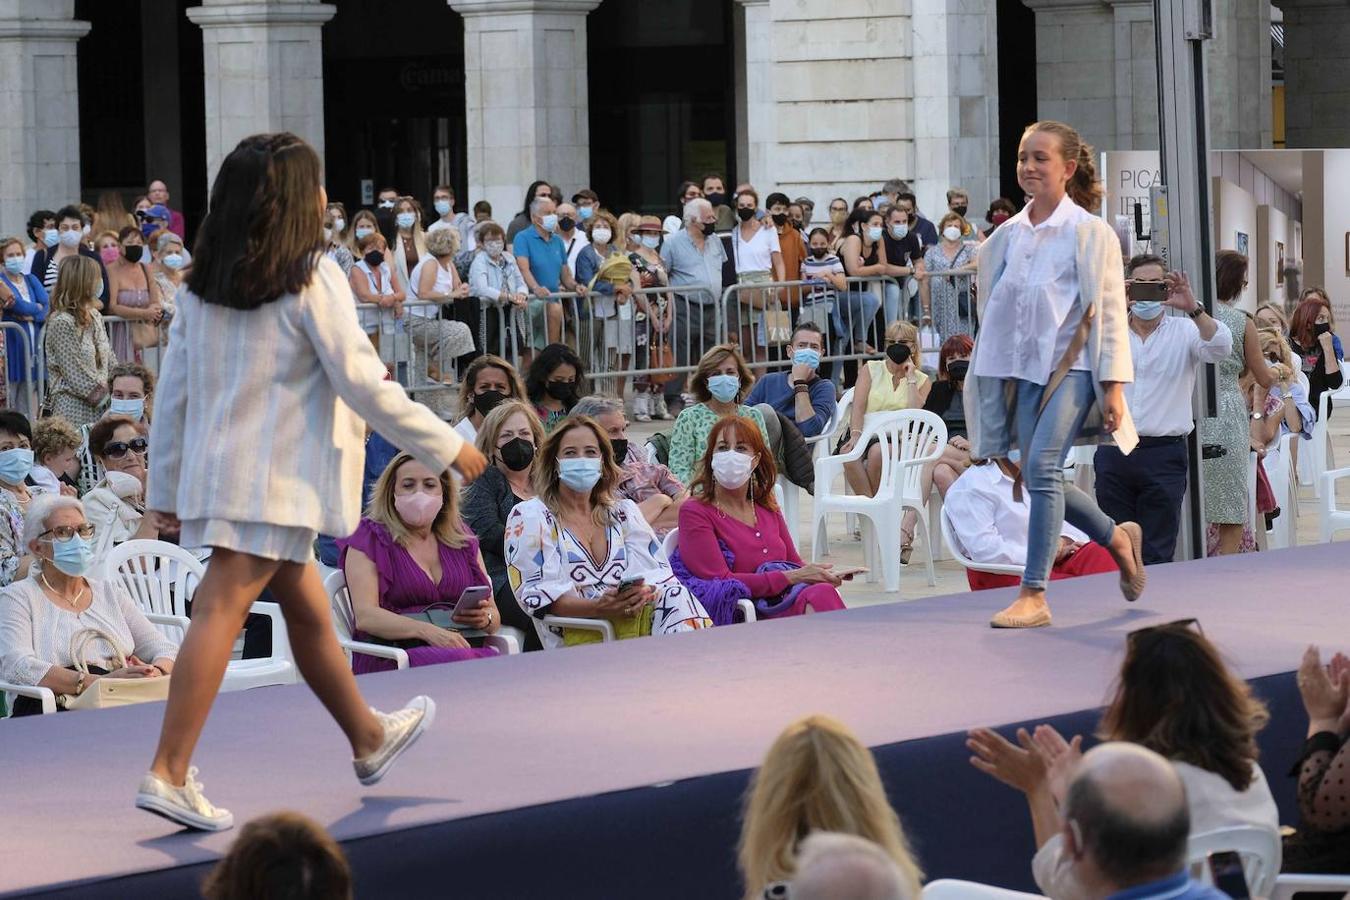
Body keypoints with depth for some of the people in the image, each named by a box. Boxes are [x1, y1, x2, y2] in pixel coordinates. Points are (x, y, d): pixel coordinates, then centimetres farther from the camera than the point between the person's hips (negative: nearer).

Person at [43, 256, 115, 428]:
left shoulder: (94, 316, 16)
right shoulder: (61, 322, -11)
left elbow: (110, 360, 17)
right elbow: (76, 374, -14)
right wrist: (107, 397, -14)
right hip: (74, 405, -8)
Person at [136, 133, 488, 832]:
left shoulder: (201, 286, 8)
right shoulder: (313, 281, -12)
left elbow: (173, 392, 11)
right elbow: (362, 384, -12)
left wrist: (166, 487, 18)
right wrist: (447, 446, -3)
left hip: (212, 472, 8)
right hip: (276, 479, -8)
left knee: (307, 607, 21)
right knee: (222, 612, -11)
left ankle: (369, 737, 36)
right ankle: (169, 772, -16)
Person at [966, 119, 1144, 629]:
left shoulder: (1089, 233, -4)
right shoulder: (1008, 236, 11)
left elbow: (1110, 314, -5)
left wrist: (1113, 387, -10)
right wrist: (987, 386, 16)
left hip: (1072, 366, -6)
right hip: (1023, 370, 6)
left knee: (1042, 467, -20)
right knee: (1041, 479, 3)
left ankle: (1033, 596, -18)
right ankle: (1118, 538, 30)